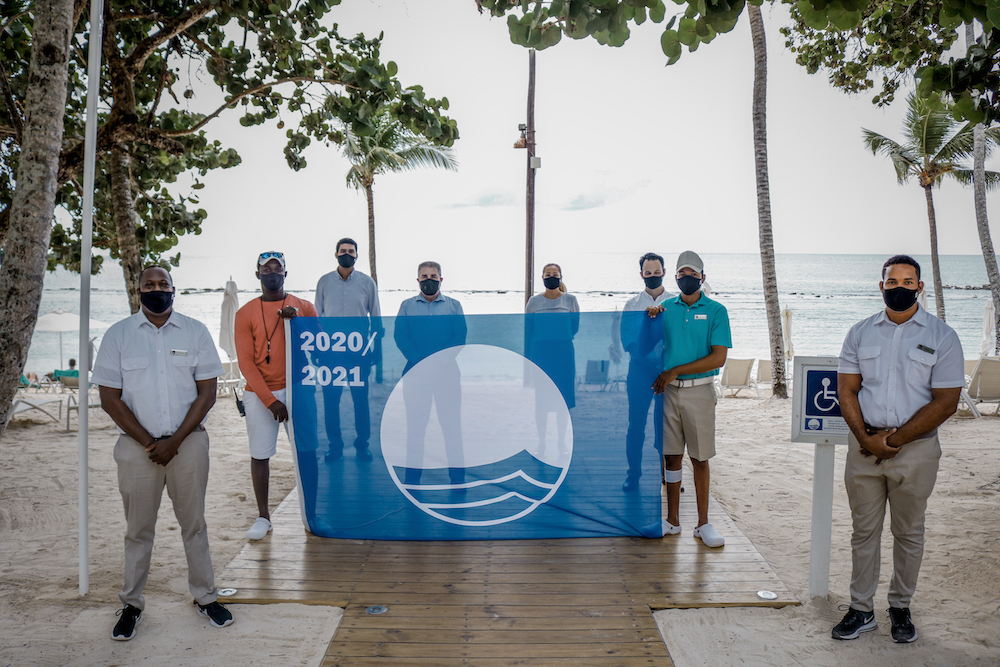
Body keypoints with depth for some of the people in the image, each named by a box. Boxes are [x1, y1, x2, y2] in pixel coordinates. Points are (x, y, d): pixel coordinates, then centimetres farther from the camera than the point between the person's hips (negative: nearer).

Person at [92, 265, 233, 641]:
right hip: (136, 445, 0)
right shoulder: (118, 335, 2)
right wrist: (149, 443, -9)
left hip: (188, 442, 0)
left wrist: (174, 441, -10)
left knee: (194, 523, 9)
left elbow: (207, 393, -1)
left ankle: (205, 596, 21)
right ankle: (131, 605, 22)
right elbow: (110, 398, -1)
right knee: (138, 528, 8)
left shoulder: (195, 332, 3)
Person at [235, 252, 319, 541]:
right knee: (259, 455, 4)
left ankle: (311, 513, 10)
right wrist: (270, 400, -9)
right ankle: (263, 516, 15)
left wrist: (297, 321, -9)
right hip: (259, 394, 0)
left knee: (305, 451, -1)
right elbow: (246, 362, -1)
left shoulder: (304, 307, 8)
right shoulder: (245, 314, 4)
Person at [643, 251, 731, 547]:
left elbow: (718, 358, -9)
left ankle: (703, 523, 14)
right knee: (671, 455, 7)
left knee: (699, 458, 4)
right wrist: (650, 317, -5)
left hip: (699, 390, -2)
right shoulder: (665, 308, 8)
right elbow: (647, 346, 13)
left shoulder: (715, 310, -1)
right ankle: (672, 520, 17)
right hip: (668, 389, 3)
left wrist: (674, 371, -11)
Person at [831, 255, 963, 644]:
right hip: (864, 444, 2)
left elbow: (946, 401, -7)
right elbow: (846, 389, 4)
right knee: (864, 531, 9)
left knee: (908, 533, 11)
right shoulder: (861, 333, 7)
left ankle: (901, 608, 28)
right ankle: (861, 611, 20)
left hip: (915, 448, -2)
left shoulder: (941, 336, -2)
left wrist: (895, 439, -12)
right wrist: (865, 437, -11)